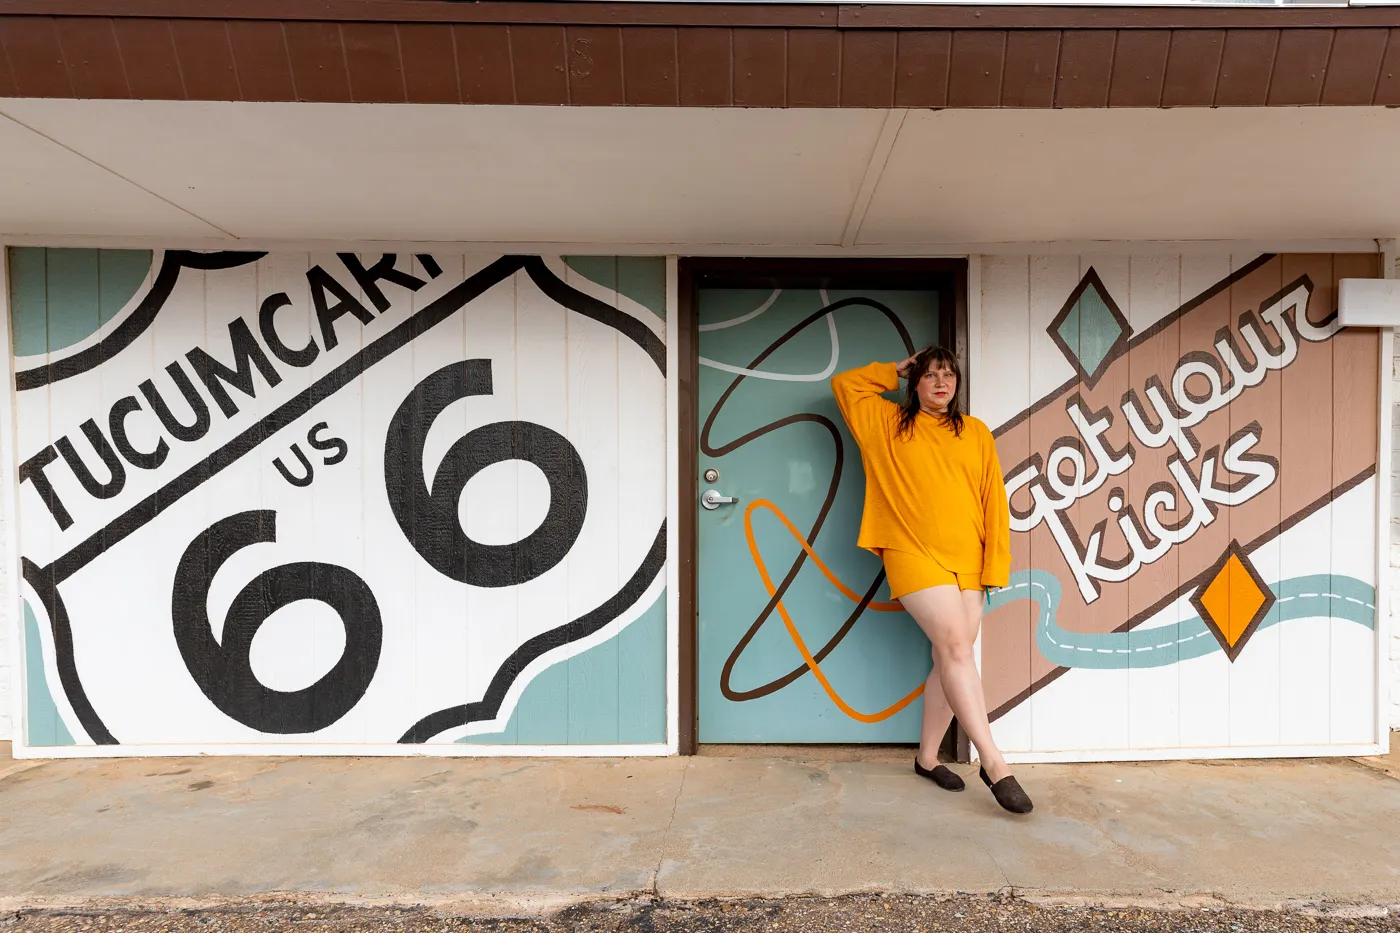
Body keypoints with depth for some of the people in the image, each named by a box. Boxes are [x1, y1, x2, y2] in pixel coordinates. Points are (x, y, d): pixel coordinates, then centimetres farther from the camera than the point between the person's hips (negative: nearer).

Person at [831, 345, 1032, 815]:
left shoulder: (976, 433, 11)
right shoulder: (889, 424, 9)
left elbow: (994, 501, 7)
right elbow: (844, 384, 13)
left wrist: (996, 563, 1)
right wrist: (896, 371, 15)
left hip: (967, 563, 3)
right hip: (915, 556, -3)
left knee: (951, 658, 6)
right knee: (956, 647, -16)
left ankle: (927, 756, 22)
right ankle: (994, 762, -8)